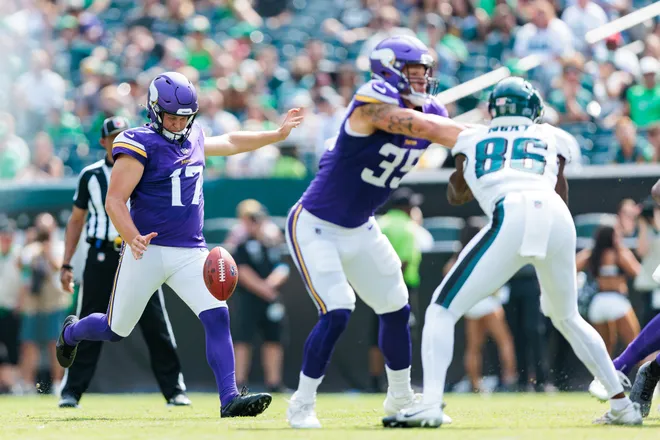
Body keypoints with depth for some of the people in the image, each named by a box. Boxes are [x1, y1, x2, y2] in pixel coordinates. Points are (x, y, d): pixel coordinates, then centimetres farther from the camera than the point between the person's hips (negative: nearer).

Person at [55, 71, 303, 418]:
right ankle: (71, 332, 42)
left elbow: (228, 143, 31)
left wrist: (278, 135, 30)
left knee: (217, 317, -14)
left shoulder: (193, 137, 9)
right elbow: (114, 201, -18)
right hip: (149, 250, -5)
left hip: (191, 252, 5)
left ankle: (229, 398, -17)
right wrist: (132, 239, -33)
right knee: (115, 330, 9)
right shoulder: (139, 145, -13)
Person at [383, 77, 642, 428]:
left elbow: (456, 196, 43)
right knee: (567, 318, 27)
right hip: (558, 218, 3)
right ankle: (622, 406, 24)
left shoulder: (472, 140, 28)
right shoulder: (551, 139, 29)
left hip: (511, 217, -3)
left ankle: (430, 403, -17)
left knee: (443, 310, 4)